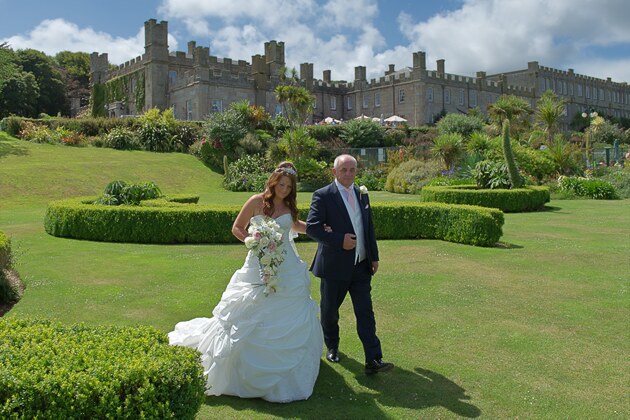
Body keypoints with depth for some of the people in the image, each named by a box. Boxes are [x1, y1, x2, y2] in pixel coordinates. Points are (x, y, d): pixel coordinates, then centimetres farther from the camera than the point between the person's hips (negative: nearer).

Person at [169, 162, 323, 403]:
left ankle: (290, 370, 26)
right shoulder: (257, 201, -5)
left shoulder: (289, 206, 7)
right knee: (252, 320, 3)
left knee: (294, 317, 7)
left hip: (288, 270, 4)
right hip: (260, 268, -4)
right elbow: (237, 228, 1)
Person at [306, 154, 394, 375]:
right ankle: (332, 348, 37)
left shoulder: (362, 195, 10)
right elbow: (312, 227, -18)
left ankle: (373, 360, 3)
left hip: (361, 266, 4)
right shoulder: (322, 196, -9)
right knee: (330, 312, 14)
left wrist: (374, 257, 14)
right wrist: (340, 240, -24)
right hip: (334, 266, -4)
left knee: (365, 313, 1)